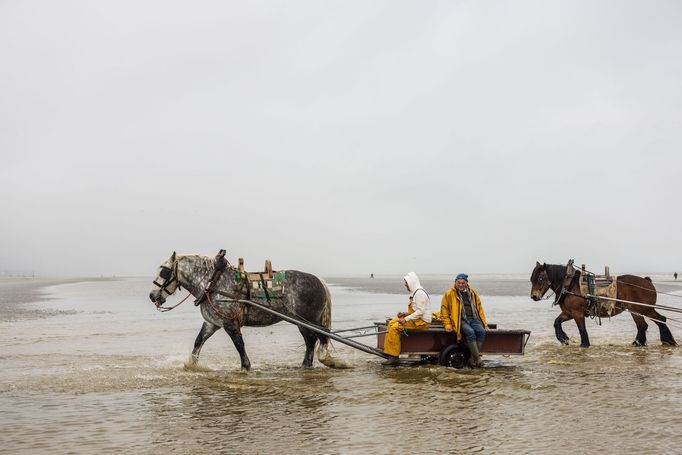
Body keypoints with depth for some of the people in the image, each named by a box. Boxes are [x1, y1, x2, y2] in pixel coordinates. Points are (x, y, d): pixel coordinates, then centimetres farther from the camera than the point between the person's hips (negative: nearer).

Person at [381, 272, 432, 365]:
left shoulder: (420, 293, -16)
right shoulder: (414, 292, 16)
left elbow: (420, 311, -22)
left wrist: (406, 319, -22)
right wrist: (405, 314, 7)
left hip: (422, 321, -10)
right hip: (415, 318, 10)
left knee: (395, 327, -20)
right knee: (392, 322, 4)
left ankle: (393, 357, -18)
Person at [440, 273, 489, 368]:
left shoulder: (473, 293, 17)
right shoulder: (449, 294, 5)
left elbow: (479, 309, 20)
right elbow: (444, 311, 6)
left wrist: (484, 323, 13)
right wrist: (447, 324, -5)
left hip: (474, 319, 4)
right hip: (460, 320, -4)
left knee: (481, 331, -26)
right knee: (470, 332, -33)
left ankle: (472, 359, -21)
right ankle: (477, 359, -30)